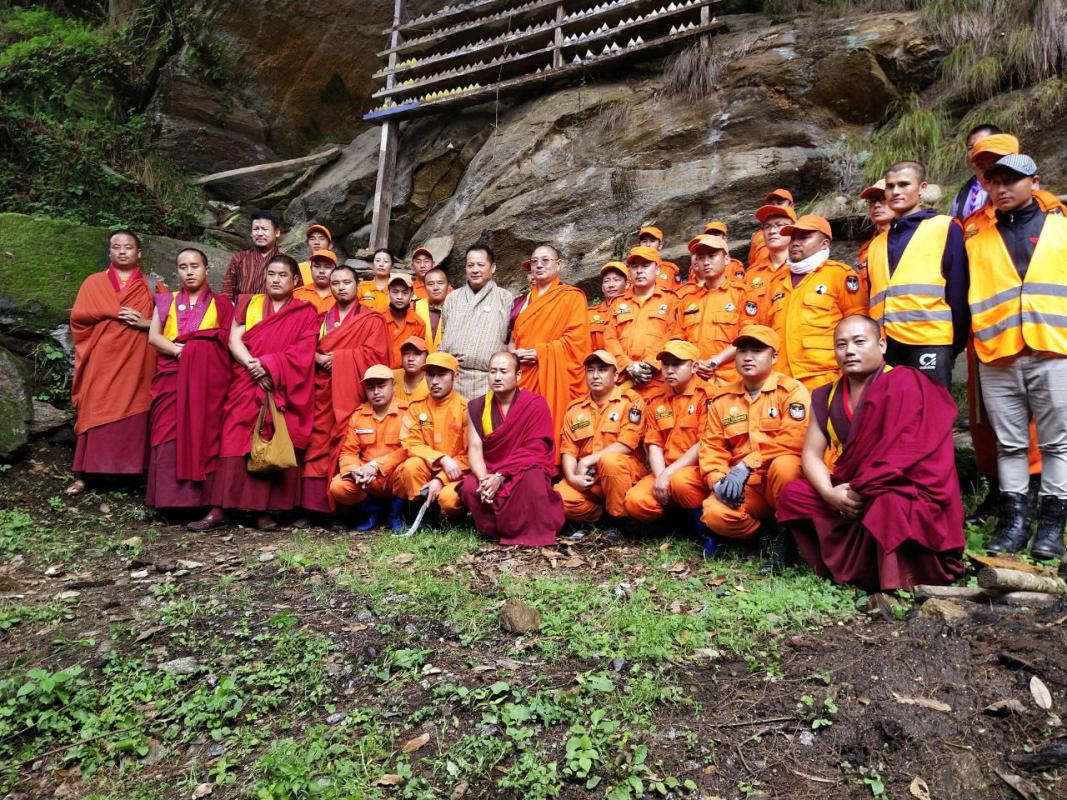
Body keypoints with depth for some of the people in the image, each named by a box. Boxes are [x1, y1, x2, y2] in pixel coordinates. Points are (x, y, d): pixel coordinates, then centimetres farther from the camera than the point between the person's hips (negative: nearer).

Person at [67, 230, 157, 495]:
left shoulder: (149, 286, 12)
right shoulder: (94, 282, 12)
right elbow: (78, 315, 2)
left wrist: (146, 323, -12)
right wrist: (115, 313, -9)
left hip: (135, 360, 0)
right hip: (102, 358, 0)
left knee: (133, 412, -2)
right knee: (96, 411, -3)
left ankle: (130, 469, 4)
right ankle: (82, 474, -1)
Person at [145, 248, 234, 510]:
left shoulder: (221, 304, 13)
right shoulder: (166, 301, 19)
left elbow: (229, 341, 2)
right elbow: (153, 336, 5)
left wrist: (191, 348, -11)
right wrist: (178, 350, -12)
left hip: (207, 379, -2)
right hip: (171, 377, 2)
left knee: (201, 433, -9)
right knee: (170, 436, -7)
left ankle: (198, 497, -8)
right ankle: (170, 497, -6)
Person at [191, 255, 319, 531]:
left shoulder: (305, 313, 7)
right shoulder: (248, 304, 16)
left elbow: (301, 354, -4)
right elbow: (234, 340, 4)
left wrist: (267, 367, -15)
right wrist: (253, 365, -13)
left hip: (282, 390, -2)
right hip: (246, 385, 2)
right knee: (236, 443, -6)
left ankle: (264, 509, 0)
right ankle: (220, 509, -6)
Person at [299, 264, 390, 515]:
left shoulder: (372, 320, 7)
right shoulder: (321, 320, 22)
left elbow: (374, 354, -6)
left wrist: (336, 358, -7)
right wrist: (318, 358, -7)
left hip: (350, 393, -4)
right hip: (323, 393, 4)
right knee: (318, 446, -2)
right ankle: (314, 503, -1)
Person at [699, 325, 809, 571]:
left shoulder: (791, 390, -6)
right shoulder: (722, 398, 9)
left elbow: (794, 439, -20)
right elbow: (711, 446, 6)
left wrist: (746, 465, -25)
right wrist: (718, 481, -14)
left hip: (783, 478, -3)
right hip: (744, 487, 3)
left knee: (784, 465, -37)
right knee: (714, 514, -26)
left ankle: (788, 532, -10)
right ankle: (771, 533, 3)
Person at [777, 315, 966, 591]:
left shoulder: (903, 383, -13)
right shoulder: (826, 397, 6)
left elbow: (903, 454, -21)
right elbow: (811, 454, 2)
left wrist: (861, 490, -20)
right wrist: (829, 492, -17)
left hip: (908, 494, -6)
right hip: (850, 496, 7)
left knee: (884, 504, -37)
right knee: (793, 494, -9)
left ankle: (895, 580, -14)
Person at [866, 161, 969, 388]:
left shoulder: (945, 228, 7)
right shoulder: (876, 244, 23)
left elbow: (958, 291, 0)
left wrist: (955, 344, -4)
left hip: (929, 343, -5)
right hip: (884, 348, 5)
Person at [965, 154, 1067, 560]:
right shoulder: (978, 240, 14)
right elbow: (969, 294, 10)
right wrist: (980, 336, 0)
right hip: (998, 357, 1)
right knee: (1009, 443, 5)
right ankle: (1014, 520, 11)